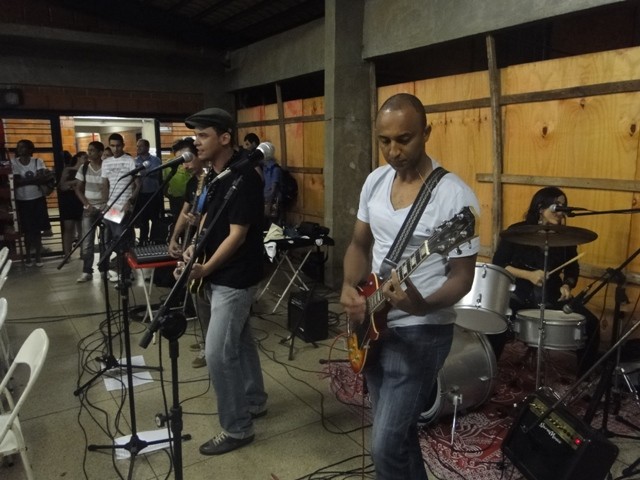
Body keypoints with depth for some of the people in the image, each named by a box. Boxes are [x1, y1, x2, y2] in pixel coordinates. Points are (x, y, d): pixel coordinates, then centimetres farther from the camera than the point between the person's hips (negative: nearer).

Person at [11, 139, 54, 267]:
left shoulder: (38, 161, -2)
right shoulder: (13, 162, -3)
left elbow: (44, 179, -13)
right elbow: (16, 182, -12)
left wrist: (25, 181, -24)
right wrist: (36, 179, -19)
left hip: (38, 199, 0)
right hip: (22, 200, 0)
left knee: (37, 229, 5)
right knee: (27, 230, 5)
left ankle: (38, 255, 15)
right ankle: (28, 255, 18)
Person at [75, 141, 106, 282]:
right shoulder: (83, 168, 3)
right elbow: (78, 190, 7)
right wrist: (87, 205, -6)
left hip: (105, 208, -2)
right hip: (88, 209, 2)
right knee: (87, 242, 1)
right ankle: (87, 272, 7)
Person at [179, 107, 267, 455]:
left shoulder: (243, 179, -21)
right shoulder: (214, 175, 8)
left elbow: (237, 235, -22)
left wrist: (206, 268, -23)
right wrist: (194, 246, 3)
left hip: (235, 278, -9)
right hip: (221, 275, 9)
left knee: (218, 352, -6)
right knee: (239, 340, 20)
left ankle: (237, 428, 10)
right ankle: (254, 402, 38)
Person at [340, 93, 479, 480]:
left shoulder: (454, 195, -18)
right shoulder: (375, 181, 2)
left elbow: (462, 276, -15)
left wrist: (422, 305, -34)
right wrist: (349, 287, -7)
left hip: (420, 331, -6)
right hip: (374, 325, 7)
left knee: (386, 447, -5)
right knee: (397, 428, 22)